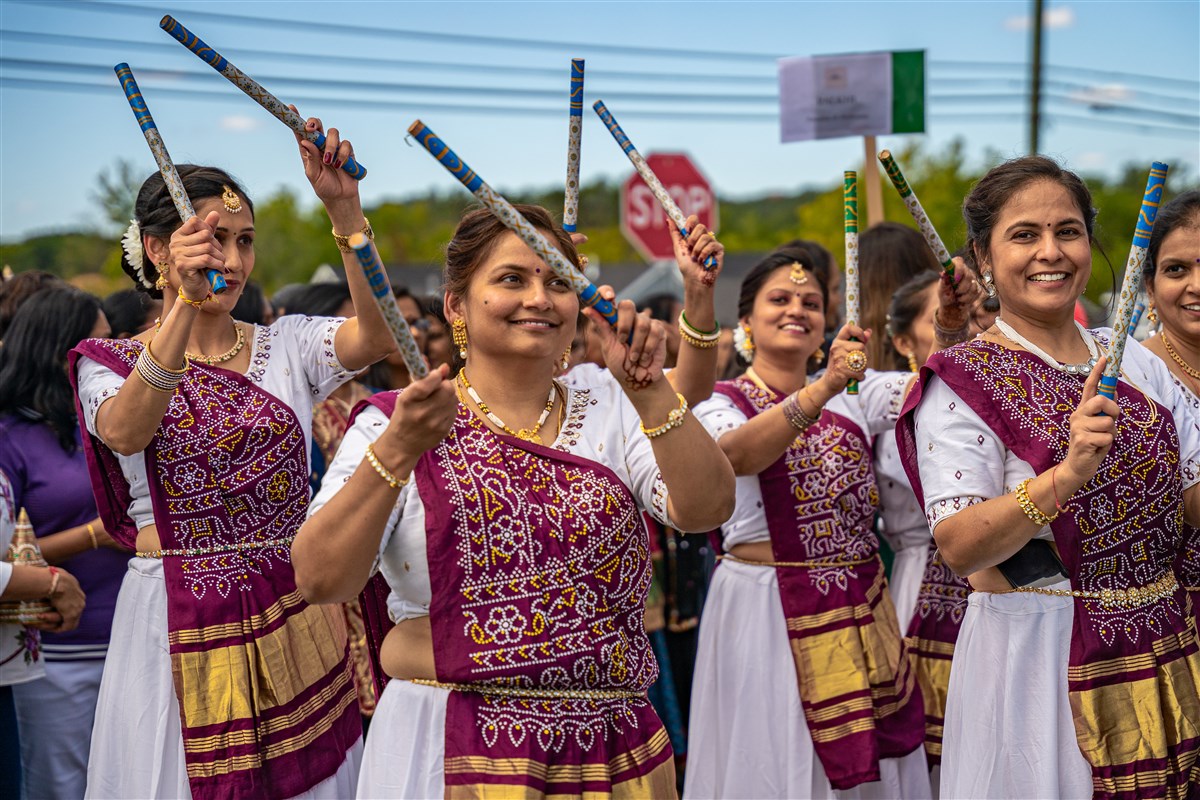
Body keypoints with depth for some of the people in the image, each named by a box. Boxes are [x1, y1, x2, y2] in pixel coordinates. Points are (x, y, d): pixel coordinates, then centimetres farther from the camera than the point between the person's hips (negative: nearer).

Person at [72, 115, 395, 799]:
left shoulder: (286, 347, 6)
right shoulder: (110, 362, 1)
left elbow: (378, 335, -14)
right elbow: (126, 431, -22)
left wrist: (345, 209, -26)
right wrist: (186, 301, -34)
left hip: (297, 619, 2)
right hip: (180, 622, -2)